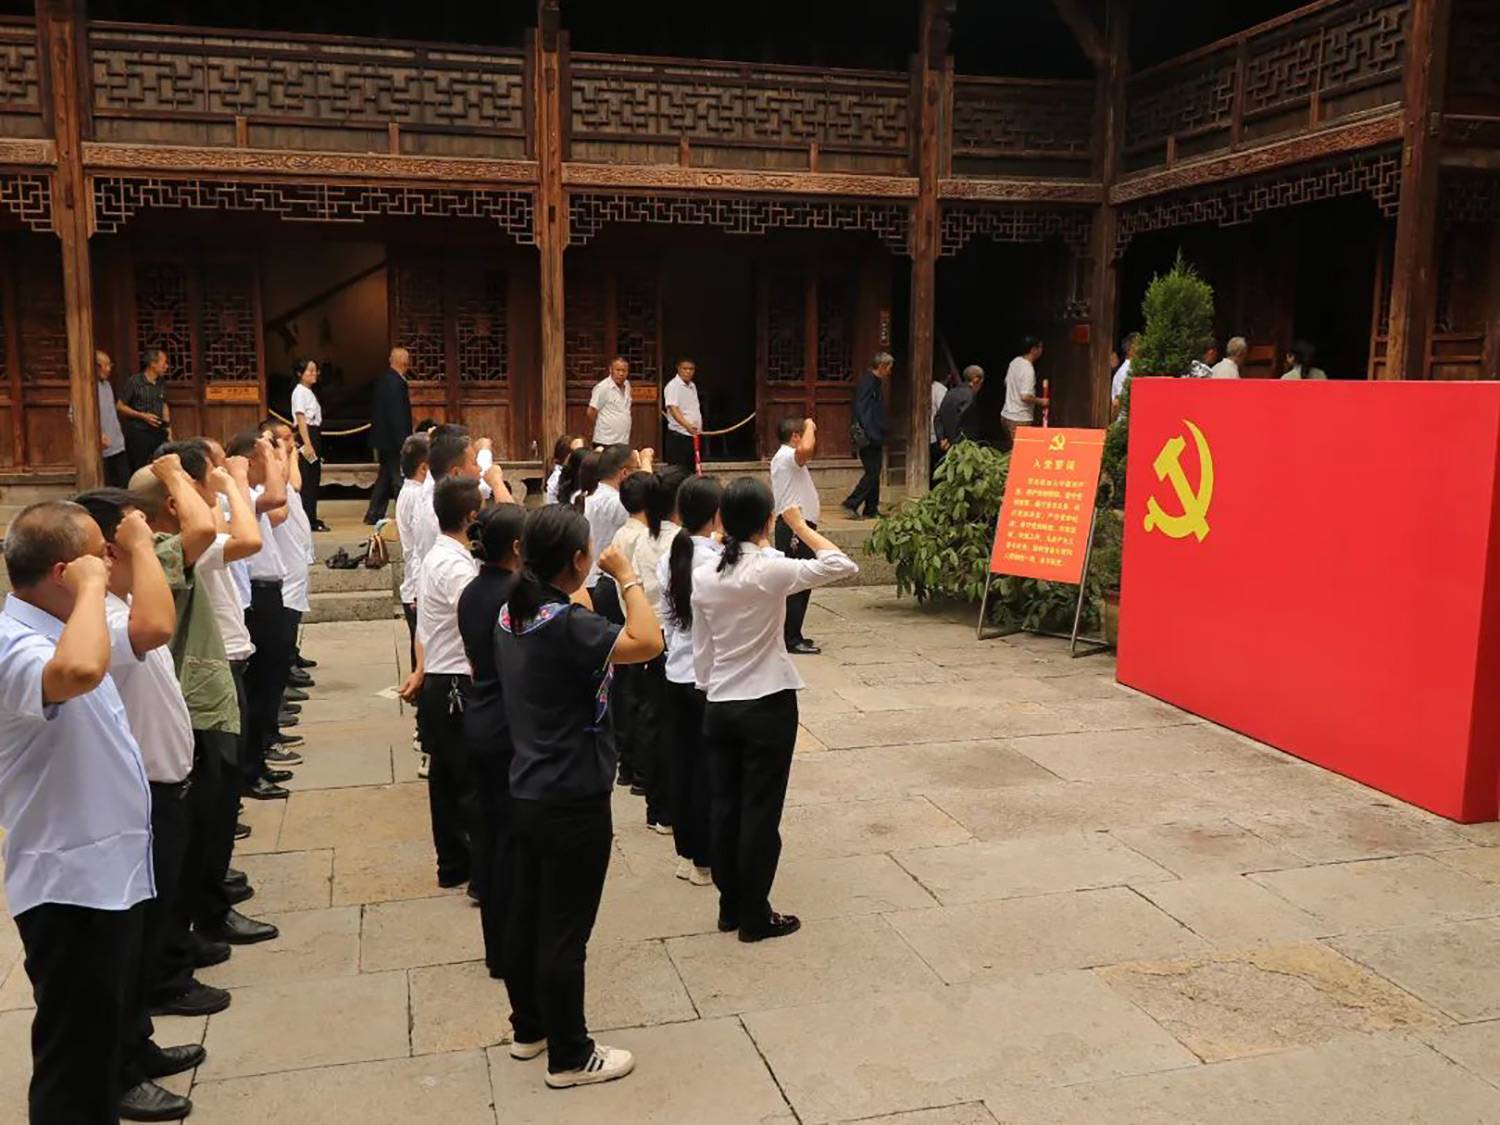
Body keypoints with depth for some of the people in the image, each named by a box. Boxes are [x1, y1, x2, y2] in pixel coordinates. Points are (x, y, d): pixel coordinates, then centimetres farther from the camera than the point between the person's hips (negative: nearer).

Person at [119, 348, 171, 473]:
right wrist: (142, 416, -14)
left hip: (158, 432, 5)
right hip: (138, 433, -5)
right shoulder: (134, 382, -10)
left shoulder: (162, 382, 7)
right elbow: (120, 407, -5)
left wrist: (166, 418, 4)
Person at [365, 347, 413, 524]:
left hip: (383, 437, 9)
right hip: (393, 438, -9)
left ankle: (373, 515, 20)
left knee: (385, 476, 16)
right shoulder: (396, 383, -18)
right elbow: (398, 415, -22)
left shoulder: (383, 379, 11)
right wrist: (403, 441, -20)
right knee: (399, 478, -5)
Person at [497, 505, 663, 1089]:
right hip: (573, 803, -9)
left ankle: (529, 1028, 36)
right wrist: (626, 575, -20)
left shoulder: (511, 615, 3)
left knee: (525, 917, 19)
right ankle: (569, 1056, 19)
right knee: (564, 933, 4)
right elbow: (647, 643, -33)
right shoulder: (567, 625, -24)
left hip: (526, 794, 9)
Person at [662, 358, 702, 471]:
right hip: (678, 435, -8)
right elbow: (673, 409, -25)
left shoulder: (692, 386, 14)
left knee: (692, 470, 12)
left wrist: (699, 426, 17)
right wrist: (687, 425, -39)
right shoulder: (673, 386, -12)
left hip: (693, 434, 8)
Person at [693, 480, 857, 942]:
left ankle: (730, 907, 25)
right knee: (761, 810, 5)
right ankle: (755, 916, 14)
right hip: (768, 706, -5)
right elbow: (843, 565, -11)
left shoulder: (703, 576, -1)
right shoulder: (772, 571, -18)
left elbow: (700, 651, 6)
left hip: (718, 707, 5)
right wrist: (800, 525, -2)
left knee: (725, 806, 13)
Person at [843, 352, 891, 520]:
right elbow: (862, 412, -21)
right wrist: (872, 436, -23)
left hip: (875, 437, 10)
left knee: (874, 473, 11)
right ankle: (851, 504, -5)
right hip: (870, 438, -10)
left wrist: (882, 433, 16)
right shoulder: (867, 383, -14)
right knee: (872, 473, -9)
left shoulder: (876, 383, 17)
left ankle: (871, 509, 16)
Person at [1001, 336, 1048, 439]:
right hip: (1020, 420, -9)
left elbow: (1007, 382, 20)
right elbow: (1025, 397, -25)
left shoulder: (1015, 362, 6)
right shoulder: (1028, 370, -20)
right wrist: (1041, 401, -9)